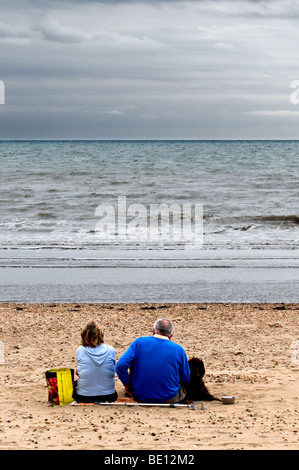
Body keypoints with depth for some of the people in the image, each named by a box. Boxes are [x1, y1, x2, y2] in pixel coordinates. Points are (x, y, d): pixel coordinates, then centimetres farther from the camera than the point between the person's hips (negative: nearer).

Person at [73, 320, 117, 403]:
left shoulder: (80, 351, -10)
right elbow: (113, 371, 6)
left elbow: (78, 372, 5)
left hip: (84, 397, -1)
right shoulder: (110, 350, -9)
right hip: (108, 396, 1)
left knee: (74, 383, 34)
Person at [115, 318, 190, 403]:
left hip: (140, 398, -2)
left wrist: (127, 384, 0)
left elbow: (120, 366, -16)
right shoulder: (178, 349, -8)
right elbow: (185, 379, 2)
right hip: (169, 399, 2)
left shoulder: (139, 342, -7)